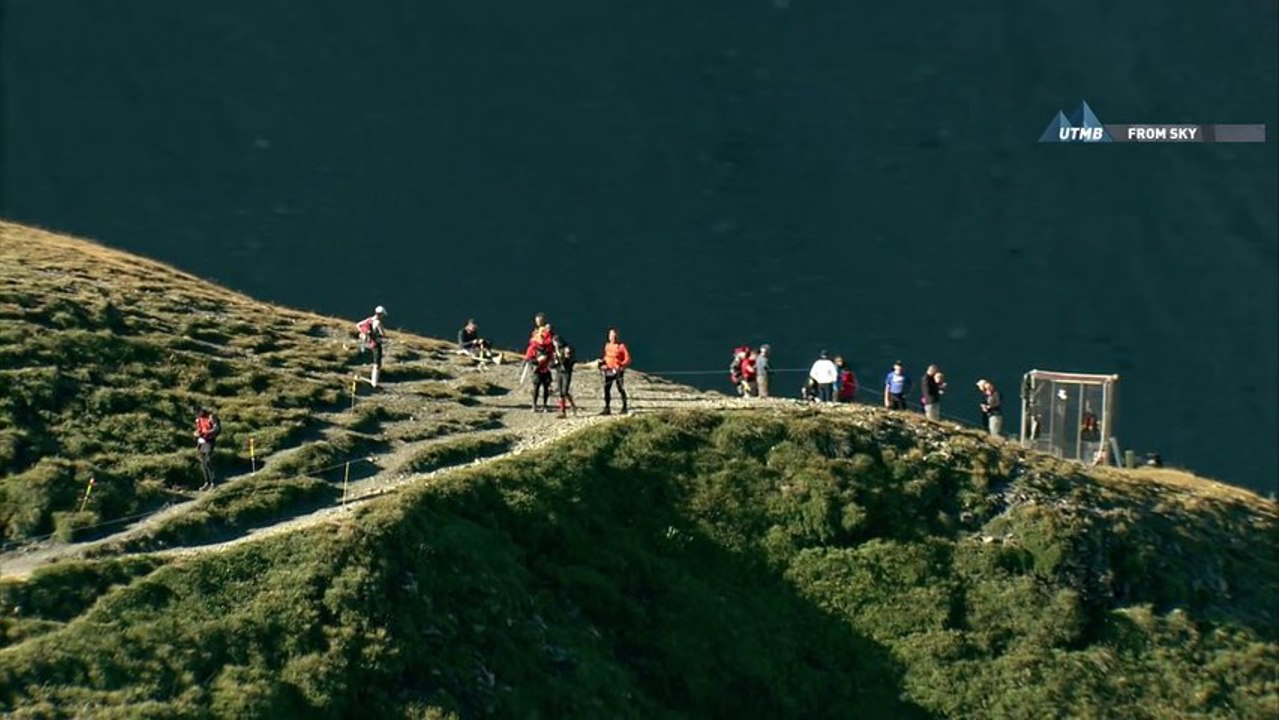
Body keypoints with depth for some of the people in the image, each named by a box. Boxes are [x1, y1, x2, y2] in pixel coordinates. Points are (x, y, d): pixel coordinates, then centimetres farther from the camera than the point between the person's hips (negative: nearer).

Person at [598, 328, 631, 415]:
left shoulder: (621, 346, -8)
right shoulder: (607, 345, 10)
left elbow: (627, 359, -9)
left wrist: (621, 366, -21)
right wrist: (603, 363, 6)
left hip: (618, 371, -6)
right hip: (608, 371, 6)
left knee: (621, 389, -1)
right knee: (606, 389, 2)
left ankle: (624, 408, 8)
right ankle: (607, 408, 7)